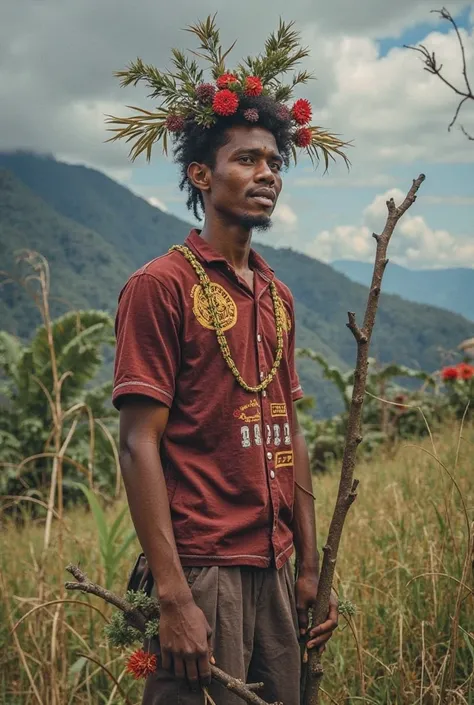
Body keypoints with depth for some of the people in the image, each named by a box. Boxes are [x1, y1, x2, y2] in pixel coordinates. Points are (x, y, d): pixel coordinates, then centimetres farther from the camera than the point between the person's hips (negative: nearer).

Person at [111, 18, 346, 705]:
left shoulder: (278, 296, 12)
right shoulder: (161, 286, -8)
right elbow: (140, 445, -12)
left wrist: (311, 568, 12)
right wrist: (174, 597, -18)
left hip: (276, 574, 7)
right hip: (202, 573, -7)